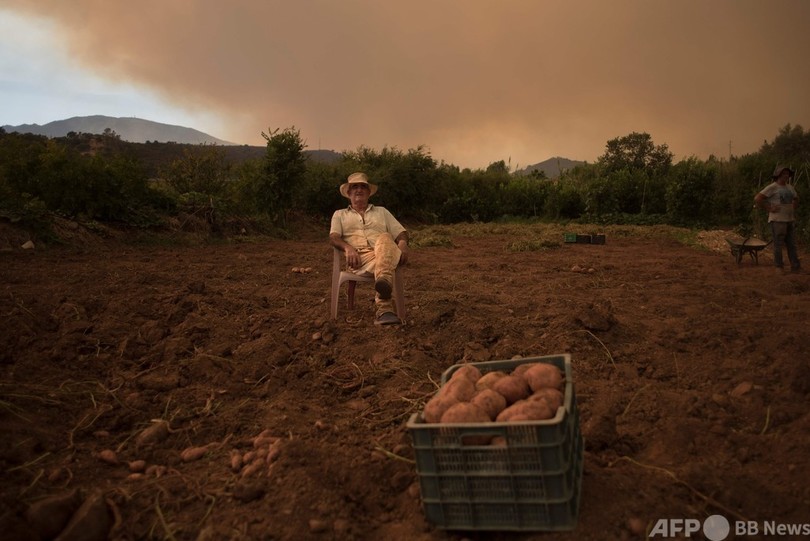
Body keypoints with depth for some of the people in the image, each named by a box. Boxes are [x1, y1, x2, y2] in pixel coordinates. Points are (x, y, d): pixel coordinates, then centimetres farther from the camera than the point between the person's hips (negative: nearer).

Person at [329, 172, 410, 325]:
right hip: (359, 257, -1)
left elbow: (401, 232, 22)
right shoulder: (340, 214, 28)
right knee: (381, 264, -39)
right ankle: (385, 309, -59)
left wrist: (402, 244, -6)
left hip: (384, 254, 1)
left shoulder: (382, 211, 33)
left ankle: (384, 282, -66)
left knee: (384, 238, -38)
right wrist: (348, 247, -16)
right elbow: (333, 237, 9)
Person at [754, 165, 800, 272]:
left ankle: (795, 267, 14)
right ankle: (779, 267, 7)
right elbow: (757, 199, -18)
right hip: (778, 220, -7)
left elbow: (796, 199, 33)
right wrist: (769, 208, -15)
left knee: (792, 244, 9)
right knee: (778, 244, -1)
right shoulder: (772, 187, -9)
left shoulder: (790, 187, 14)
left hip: (790, 220, 7)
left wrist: (793, 208, 16)